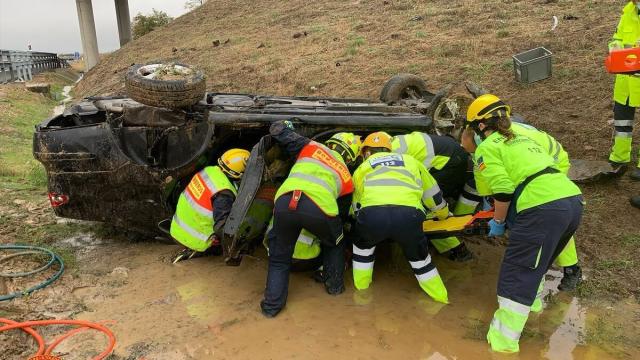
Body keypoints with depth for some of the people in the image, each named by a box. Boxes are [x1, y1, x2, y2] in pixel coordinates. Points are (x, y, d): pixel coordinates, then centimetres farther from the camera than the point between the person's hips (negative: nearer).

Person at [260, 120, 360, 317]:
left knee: (279, 257, 24)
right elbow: (343, 211, 34)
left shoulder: (312, 147, 28)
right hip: (319, 209, 0)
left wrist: (284, 126, 49)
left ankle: (272, 304, 22)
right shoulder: (347, 178, 30)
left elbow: (278, 130, 25)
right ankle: (335, 284, 43)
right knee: (335, 244, 36)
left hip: (285, 202, 1)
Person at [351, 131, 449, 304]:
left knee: (363, 244, 33)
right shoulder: (409, 160, 34)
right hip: (409, 216, 1)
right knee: (418, 255, 28)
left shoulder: (362, 168, 32)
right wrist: (444, 214, 60)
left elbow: (357, 206, 35)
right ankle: (440, 296, 35)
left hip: (372, 214, 0)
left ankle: (361, 283, 41)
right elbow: (432, 193, 43)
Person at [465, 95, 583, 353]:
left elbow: (503, 190, -10)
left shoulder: (487, 147, 3)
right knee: (533, 262, 29)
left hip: (544, 208, -9)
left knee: (516, 273, -1)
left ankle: (503, 341, 5)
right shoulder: (521, 140, 29)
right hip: (572, 200, 9)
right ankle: (531, 302, 48)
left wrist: (498, 221, 5)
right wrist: (506, 217, 36)